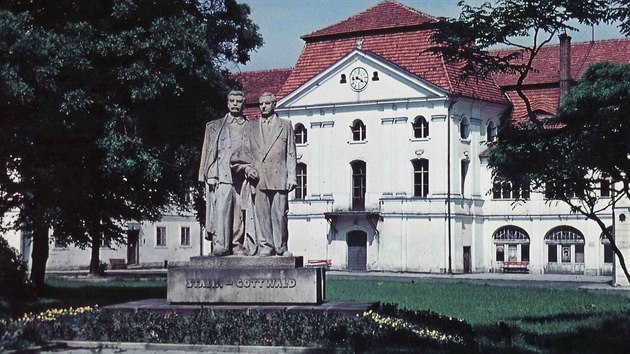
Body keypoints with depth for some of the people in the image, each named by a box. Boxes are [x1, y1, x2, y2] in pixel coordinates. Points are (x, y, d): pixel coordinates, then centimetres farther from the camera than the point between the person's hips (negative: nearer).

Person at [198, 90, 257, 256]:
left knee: (239, 211, 0)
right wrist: (206, 176, 4)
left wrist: (248, 168, -8)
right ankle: (219, 245, -21)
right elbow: (207, 153, 15)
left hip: (241, 176, 1)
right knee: (220, 208, -16)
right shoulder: (214, 126, 18)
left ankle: (236, 246, 6)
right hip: (220, 174, -1)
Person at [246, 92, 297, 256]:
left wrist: (291, 176, 1)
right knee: (261, 213, -2)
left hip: (278, 177, -1)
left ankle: (281, 247, 3)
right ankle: (265, 246, 3)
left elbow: (291, 153, 9)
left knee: (279, 213, -4)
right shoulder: (251, 126, 16)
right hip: (258, 177, 2)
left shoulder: (285, 125, 13)